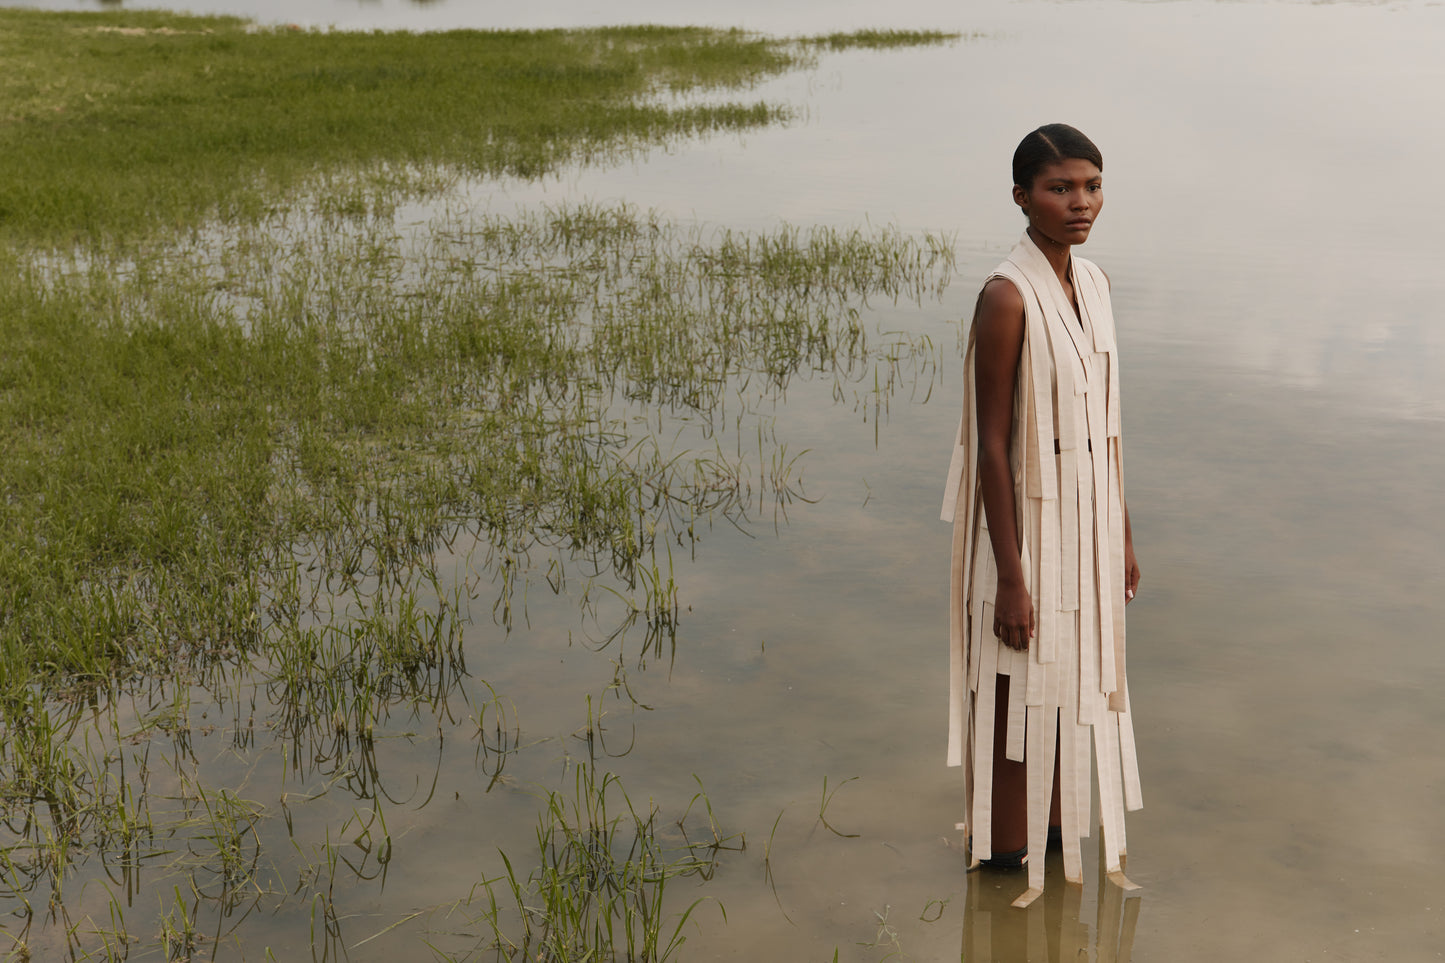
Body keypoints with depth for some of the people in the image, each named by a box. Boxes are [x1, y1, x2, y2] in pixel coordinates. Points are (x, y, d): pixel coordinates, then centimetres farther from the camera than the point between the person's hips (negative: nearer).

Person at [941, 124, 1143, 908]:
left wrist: (1122, 533, 16)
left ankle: (1056, 832, 40)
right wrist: (1010, 578, -20)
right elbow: (991, 444, -20)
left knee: (1073, 682, 21)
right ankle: (1008, 855, 25)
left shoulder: (1092, 283, 4)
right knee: (1016, 698, 7)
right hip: (1027, 521, -8)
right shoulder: (1007, 297, -20)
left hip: (1087, 518, 8)